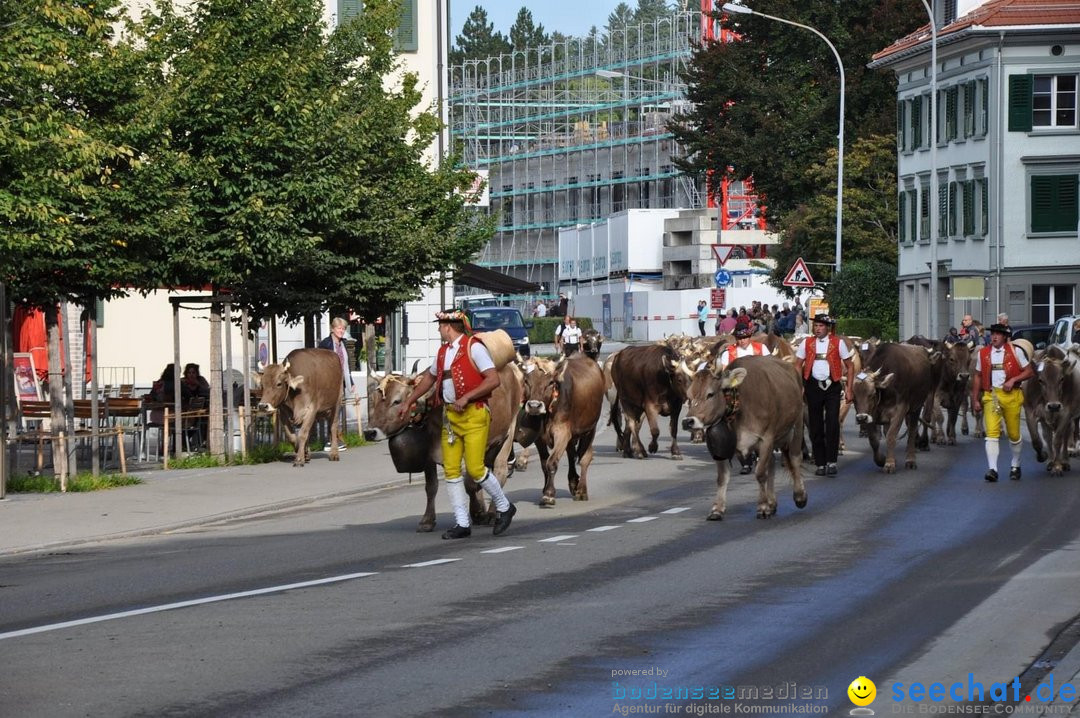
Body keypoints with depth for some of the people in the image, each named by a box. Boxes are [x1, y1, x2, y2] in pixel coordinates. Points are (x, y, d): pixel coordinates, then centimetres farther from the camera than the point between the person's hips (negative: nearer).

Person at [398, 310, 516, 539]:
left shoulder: (473, 347, -9)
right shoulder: (443, 352, 15)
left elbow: (494, 379, -16)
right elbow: (429, 377, 31)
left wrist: (466, 397, -19)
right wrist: (409, 402, 32)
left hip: (474, 415, -7)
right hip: (450, 416, 7)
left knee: (475, 468, -11)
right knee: (451, 469, 1)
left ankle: (504, 507, 11)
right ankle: (462, 523, 6)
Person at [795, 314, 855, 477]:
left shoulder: (838, 343, 2)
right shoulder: (806, 343, 7)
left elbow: (850, 367, 5)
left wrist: (849, 389, -2)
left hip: (832, 386, -2)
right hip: (813, 387, 2)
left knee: (832, 424, -12)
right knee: (815, 427, 5)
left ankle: (831, 462, -8)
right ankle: (820, 464, 12)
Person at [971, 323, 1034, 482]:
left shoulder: (1015, 351, 1)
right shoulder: (983, 354, 7)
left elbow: (1029, 372, 3)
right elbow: (977, 377, 13)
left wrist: (1013, 380, -13)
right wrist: (975, 400, 9)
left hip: (1011, 396, -1)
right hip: (990, 396, 1)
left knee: (1014, 434, 10)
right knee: (992, 432, -14)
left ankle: (1015, 466, 31)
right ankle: (992, 469, -20)